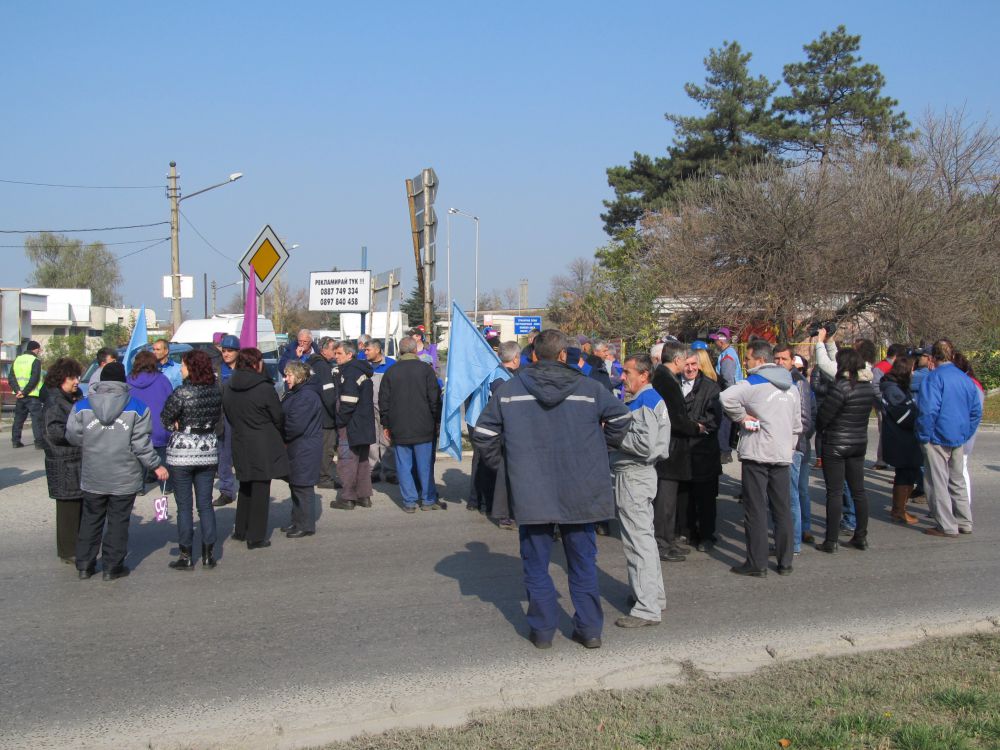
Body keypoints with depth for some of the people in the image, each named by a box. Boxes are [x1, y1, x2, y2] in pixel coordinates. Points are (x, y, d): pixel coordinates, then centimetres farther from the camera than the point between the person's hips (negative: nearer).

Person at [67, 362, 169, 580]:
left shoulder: (82, 406, -4)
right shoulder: (137, 408, -8)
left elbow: (73, 437, -1)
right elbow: (141, 445, -10)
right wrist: (156, 466, 0)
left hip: (93, 478, 2)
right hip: (124, 478, -2)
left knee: (91, 520, 16)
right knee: (118, 522, 8)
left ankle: (84, 565, 22)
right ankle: (112, 567, 12)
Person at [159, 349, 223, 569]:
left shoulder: (182, 393, -16)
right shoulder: (216, 391, 0)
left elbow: (165, 420, -9)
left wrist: (177, 425, 7)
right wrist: (203, 428, 4)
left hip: (182, 454, -5)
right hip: (209, 452, 5)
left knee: (184, 506, 4)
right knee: (205, 504, 11)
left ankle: (186, 556, 9)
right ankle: (208, 555, 13)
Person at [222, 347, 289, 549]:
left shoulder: (228, 389, 2)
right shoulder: (264, 388, -16)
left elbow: (229, 415, 10)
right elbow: (278, 418, -9)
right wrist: (280, 438, 10)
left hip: (240, 445, 6)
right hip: (263, 447, -6)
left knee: (245, 487, 21)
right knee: (260, 490, 2)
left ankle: (241, 530, 31)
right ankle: (255, 537, 6)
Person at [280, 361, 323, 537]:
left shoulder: (307, 397, -18)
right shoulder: (292, 395, 15)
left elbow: (296, 425, -24)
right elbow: (283, 417, 15)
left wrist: (283, 439, -8)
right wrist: (285, 440, -1)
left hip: (305, 450, -10)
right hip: (294, 448, 10)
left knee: (302, 487, -4)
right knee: (295, 486, 16)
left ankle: (306, 525, 3)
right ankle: (297, 521, 26)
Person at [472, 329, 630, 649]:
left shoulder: (510, 389, -4)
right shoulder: (588, 388, -4)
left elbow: (483, 432, -2)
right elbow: (621, 416, 0)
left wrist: (499, 461, 12)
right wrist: (603, 447, 13)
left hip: (531, 493, 0)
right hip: (580, 492, 1)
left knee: (536, 563, 12)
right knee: (583, 561, 13)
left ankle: (542, 629, 17)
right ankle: (590, 629, 18)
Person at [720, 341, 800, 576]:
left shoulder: (754, 383, -9)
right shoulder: (790, 387, 13)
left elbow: (726, 397, -27)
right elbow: (797, 424, 17)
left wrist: (740, 417, -12)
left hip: (757, 454, -6)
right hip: (783, 455, 6)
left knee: (756, 509, -1)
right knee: (782, 509, 11)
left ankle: (757, 563, 2)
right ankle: (785, 562, 17)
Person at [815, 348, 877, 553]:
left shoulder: (841, 387, -20)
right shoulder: (868, 386, 2)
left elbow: (823, 416, -15)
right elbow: (864, 414, 9)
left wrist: (819, 429, 5)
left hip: (836, 445, -7)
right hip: (859, 443, 7)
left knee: (835, 492, -1)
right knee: (858, 490, 14)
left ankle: (831, 541, 4)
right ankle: (861, 537, 20)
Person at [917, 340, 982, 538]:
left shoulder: (934, 377, -14)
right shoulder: (966, 379, 8)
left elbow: (928, 410, -21)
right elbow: (976, 411, 13)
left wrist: (923, 437, -12)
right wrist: (966, 435, 17)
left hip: (938, 438, -7)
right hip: (959, 439, 7)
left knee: (939, 483, 1)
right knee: (958, 481, 18)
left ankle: (947, 527, 3)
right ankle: (965, 522, 23)